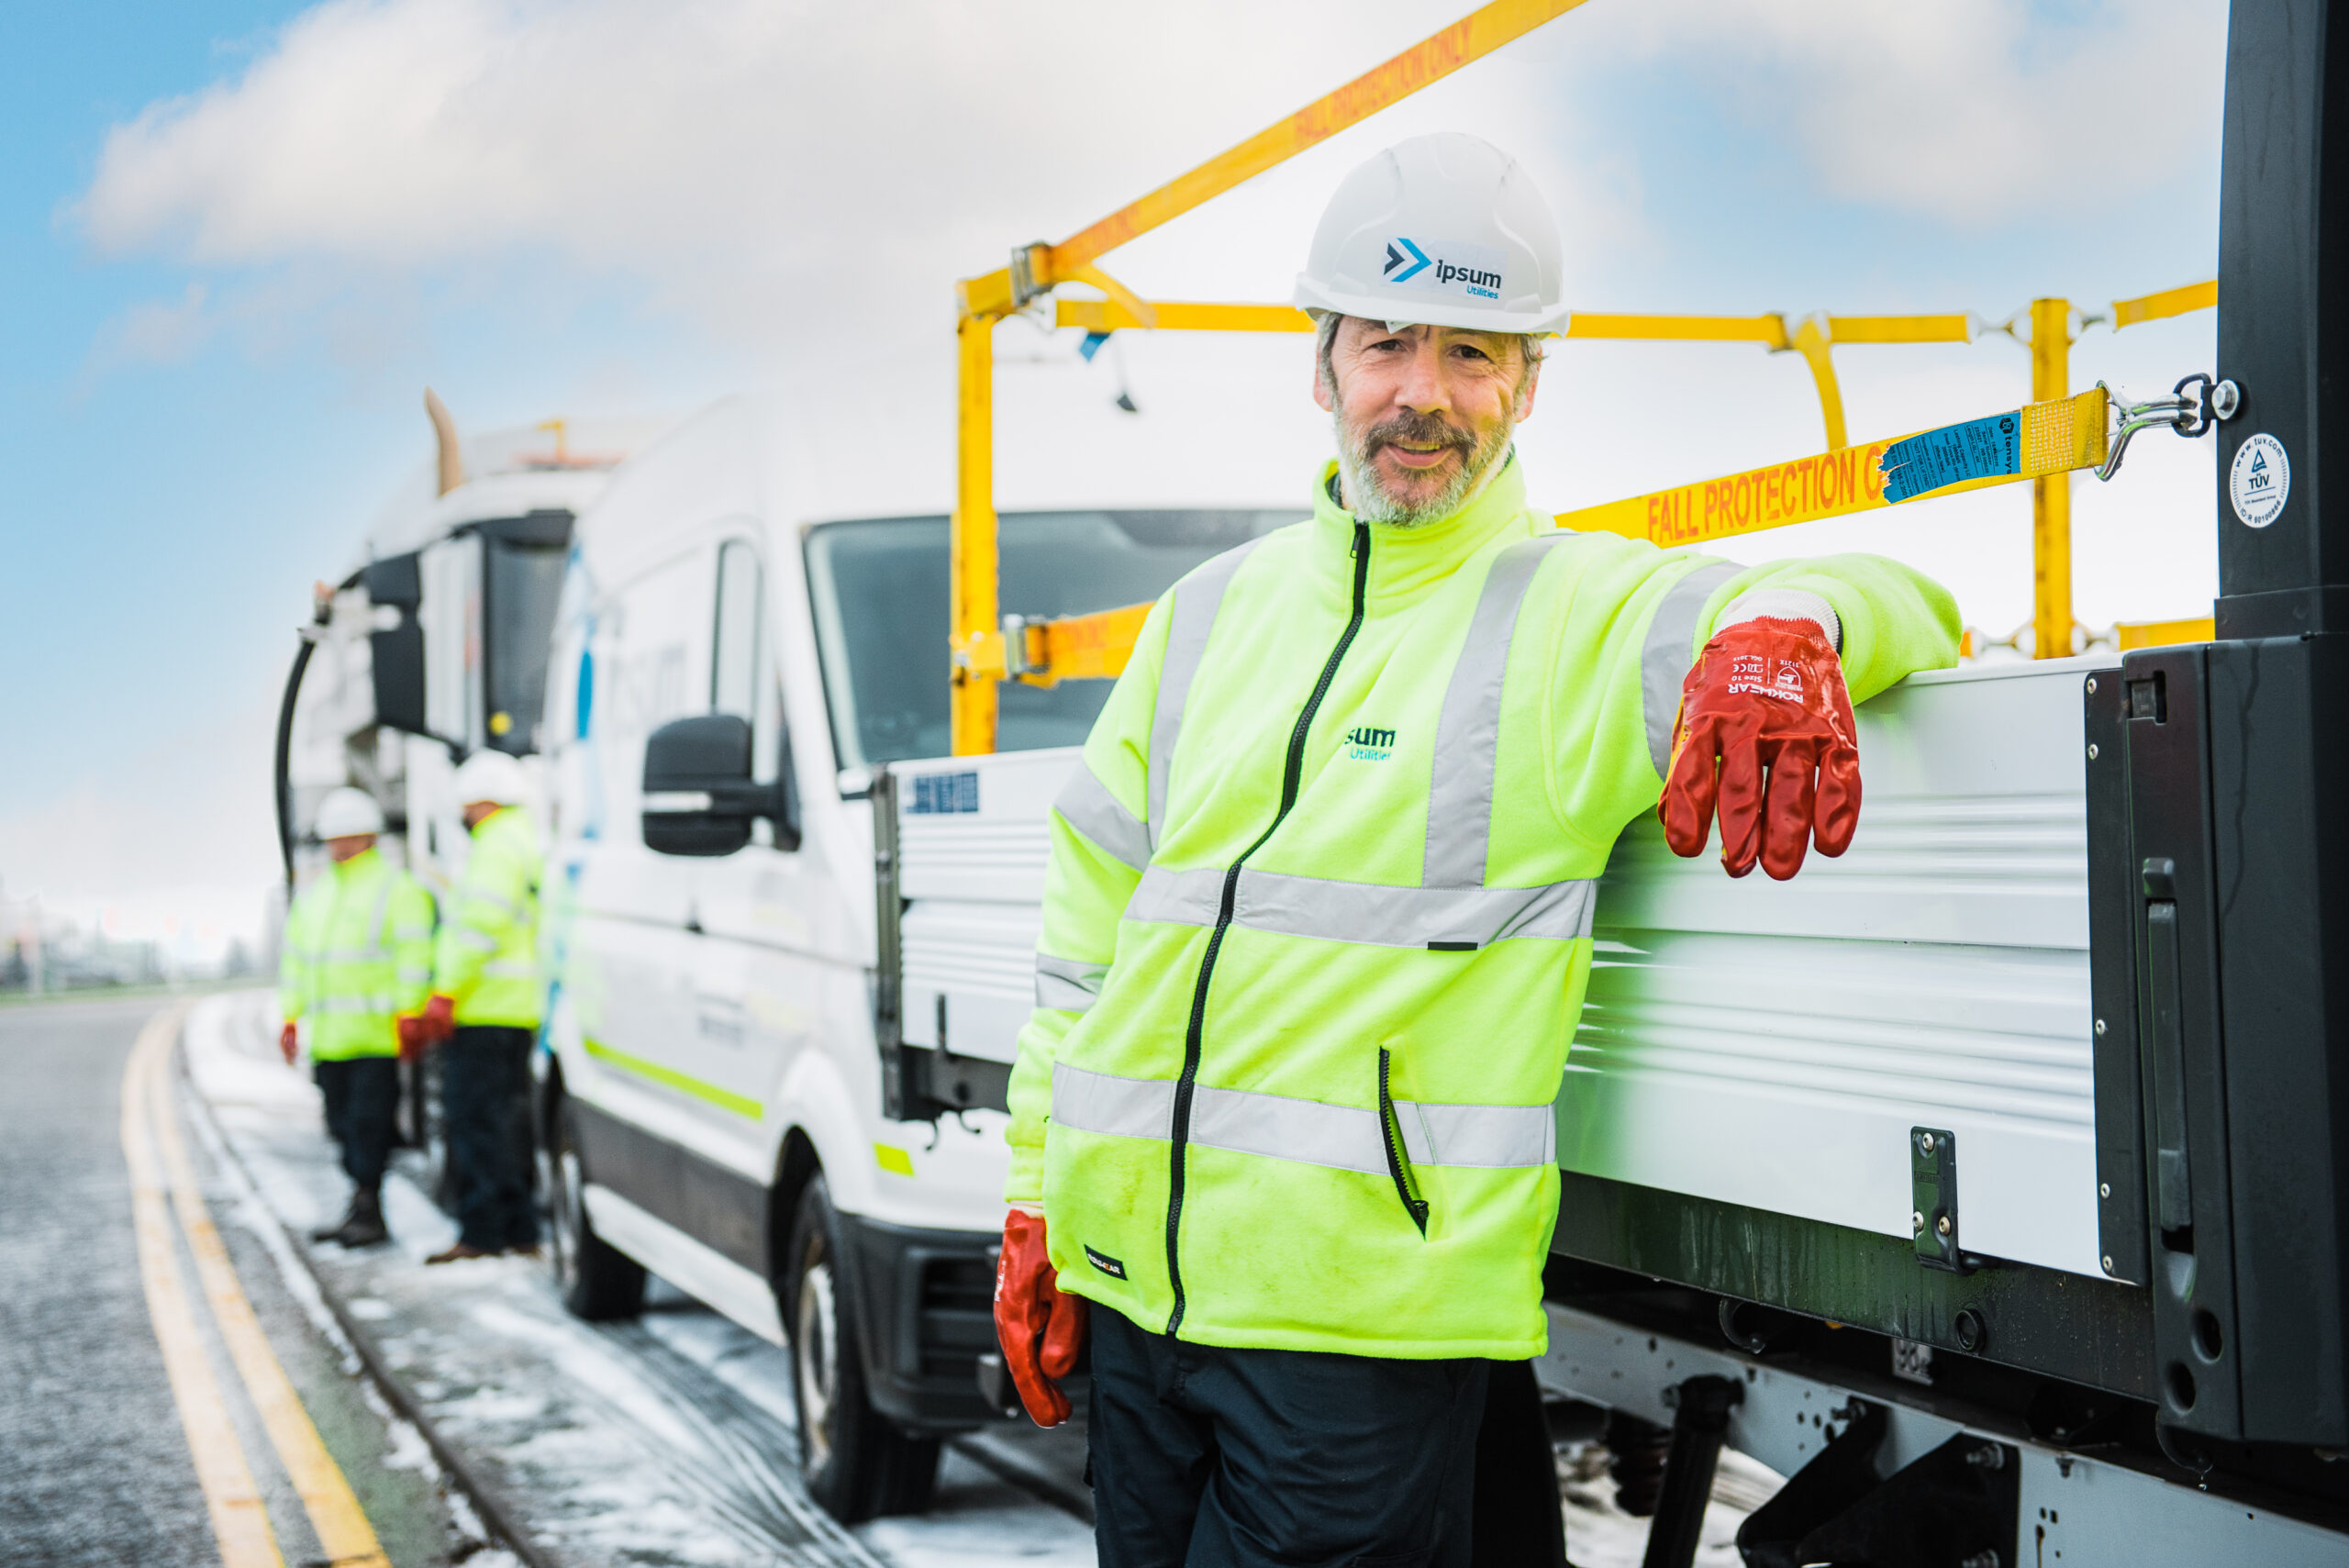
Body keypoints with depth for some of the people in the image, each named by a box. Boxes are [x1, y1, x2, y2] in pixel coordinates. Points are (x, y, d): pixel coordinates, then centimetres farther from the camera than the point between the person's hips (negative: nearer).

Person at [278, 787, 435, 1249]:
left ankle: (370, 1214, -6)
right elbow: (295, 957, 24)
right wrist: (291, 1016, 19)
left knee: (368, 1122, -9)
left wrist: (407, 1019, -16)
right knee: (344, 1123, 10)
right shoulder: (315, 894, 20)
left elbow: (415, 959, -9)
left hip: (375, 1037, -7)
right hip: (329, 1036, 7)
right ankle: (361, 1208, 17)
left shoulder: (397, 890, -3)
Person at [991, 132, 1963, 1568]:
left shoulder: (1585, 617, -1)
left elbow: (1897, 607, -3)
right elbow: (1088, 930, 17)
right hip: (1130, 1282, 5)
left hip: (1363, 1316, -5)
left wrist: (1783, 620, -28)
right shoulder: (1214, 611, 13)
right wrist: (1037, 1207, 15)